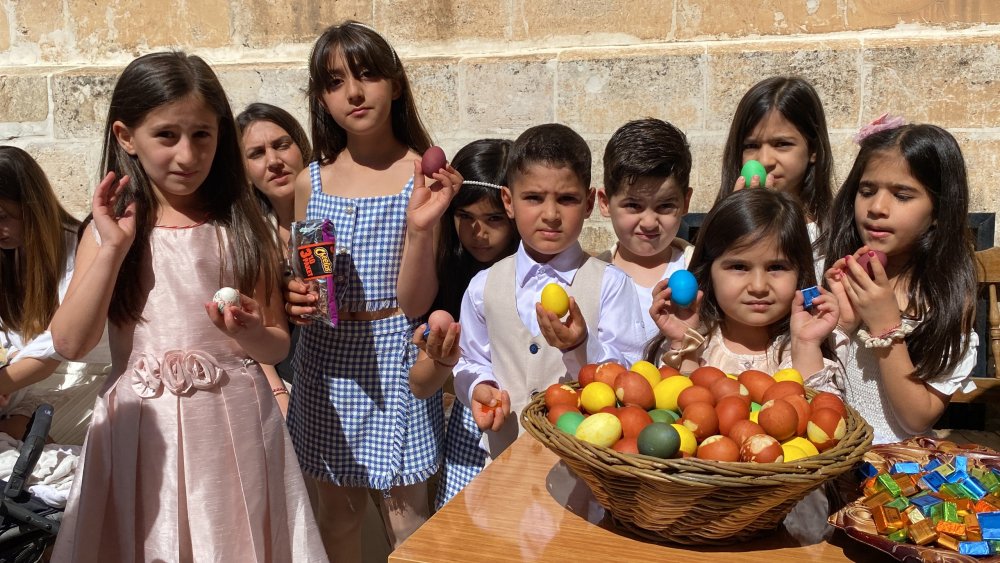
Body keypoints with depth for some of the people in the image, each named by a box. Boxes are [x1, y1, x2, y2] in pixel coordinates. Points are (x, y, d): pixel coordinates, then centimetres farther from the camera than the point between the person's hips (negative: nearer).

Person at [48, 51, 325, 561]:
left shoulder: (242, 228, -1)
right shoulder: (109, 231, 1)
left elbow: (279, 345, 2)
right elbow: (70, 344, -8)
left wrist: (250, 334, -20)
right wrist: (113, 248, -13)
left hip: (233, 426, 0)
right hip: (142, 431, 1)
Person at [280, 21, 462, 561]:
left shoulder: (423, 175, -9)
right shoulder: (311, 182, 1)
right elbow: (299, 280, 13)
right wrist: (293, 299, -10)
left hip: (395, 352, -3)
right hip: (326, 357, 3)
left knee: (405, 511, 9)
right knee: (338, 508, 17)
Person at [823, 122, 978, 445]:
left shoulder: (950, 295, -4)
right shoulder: (839, 274, 2)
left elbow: (919, 419, -7)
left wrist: (886, 327, -16)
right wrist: (841, 323, -12)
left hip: (898, 452, -1)